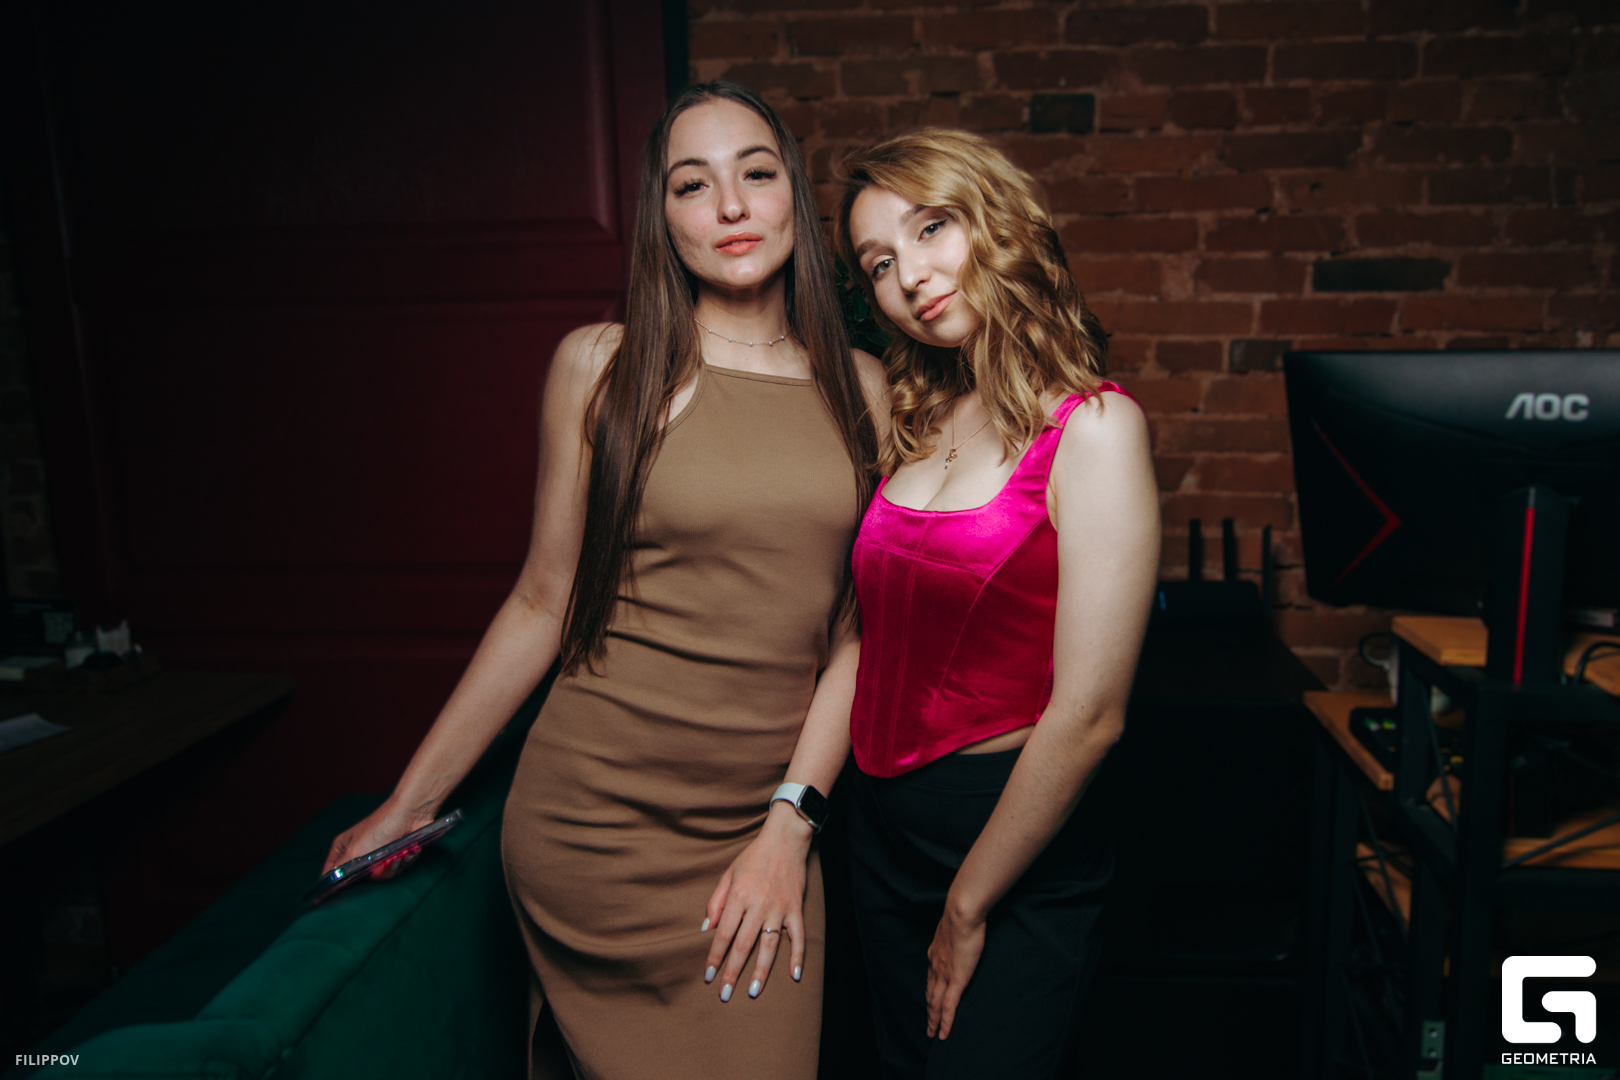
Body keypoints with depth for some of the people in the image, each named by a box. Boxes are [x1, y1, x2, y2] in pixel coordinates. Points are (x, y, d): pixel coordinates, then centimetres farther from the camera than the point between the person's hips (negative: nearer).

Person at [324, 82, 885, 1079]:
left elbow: (856, 630, 1)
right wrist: (410, 801, 5)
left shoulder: (860, 387, 2)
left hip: (767, 826, 3)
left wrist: (789, 825, -7)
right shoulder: (602, 366, -5)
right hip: (599, 825, -2)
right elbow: (543, 603, 0)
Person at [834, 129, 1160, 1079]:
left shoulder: (1092, 426, -17)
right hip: (882, 822, 7)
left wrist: (967, 908, -12)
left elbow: (1088, 716, -19)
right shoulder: (919, 422, 4)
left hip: (1013, 840, -6)